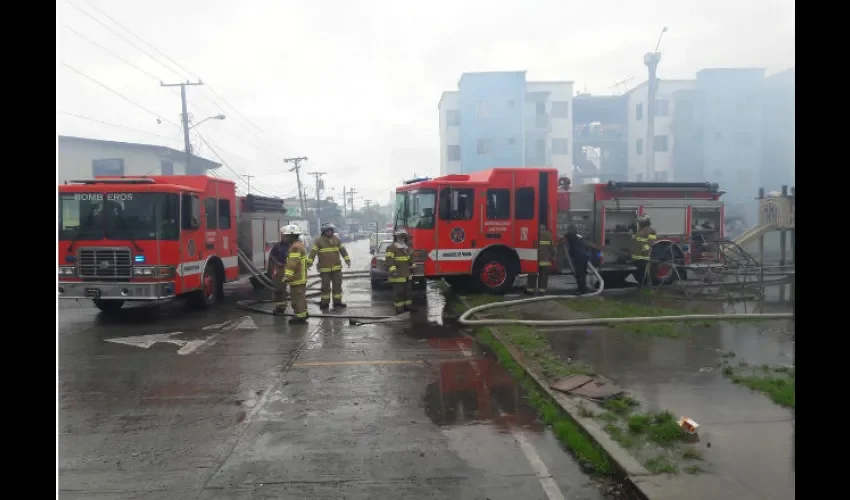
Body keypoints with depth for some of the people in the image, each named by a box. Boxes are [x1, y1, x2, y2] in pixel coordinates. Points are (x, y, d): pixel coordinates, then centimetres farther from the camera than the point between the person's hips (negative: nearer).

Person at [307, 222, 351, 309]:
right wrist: (309, 262, -19)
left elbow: (342, 249, 13)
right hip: (324, 268, -4)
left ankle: (337, 301, 17)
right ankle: (325, 302, 11)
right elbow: (313, 251, -11)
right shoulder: (319, 240, -5)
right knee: (325, 285, 2)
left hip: (336, 267, 4)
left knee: (337, 284, 7)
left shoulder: (336, 238, 7)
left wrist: (347, 259, 10)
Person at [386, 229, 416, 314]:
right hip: (398, 275, -8)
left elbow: (410, 259, 28)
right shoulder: (391, 248, -12)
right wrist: (392, 270, -29)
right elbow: (389, 260, -20)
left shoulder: (407, 248, 15)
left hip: (407, 274, 9)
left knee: (408, 290, 15)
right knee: (399, 291, -6)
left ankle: (408, 305, 26)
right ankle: (399, 308, -1)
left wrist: (413, 267, 23)